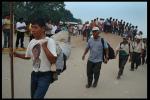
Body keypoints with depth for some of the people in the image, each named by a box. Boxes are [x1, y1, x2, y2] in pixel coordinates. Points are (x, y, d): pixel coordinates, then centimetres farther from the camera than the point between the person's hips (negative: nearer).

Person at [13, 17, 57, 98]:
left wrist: (44, 46, -27)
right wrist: (16, 54, 6)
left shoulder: (49, 41, -16)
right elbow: (27, 56, 20)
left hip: (45, 75, -7)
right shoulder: (32, 42, 2)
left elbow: (53, 60, -24)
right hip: (34, 74, 7)